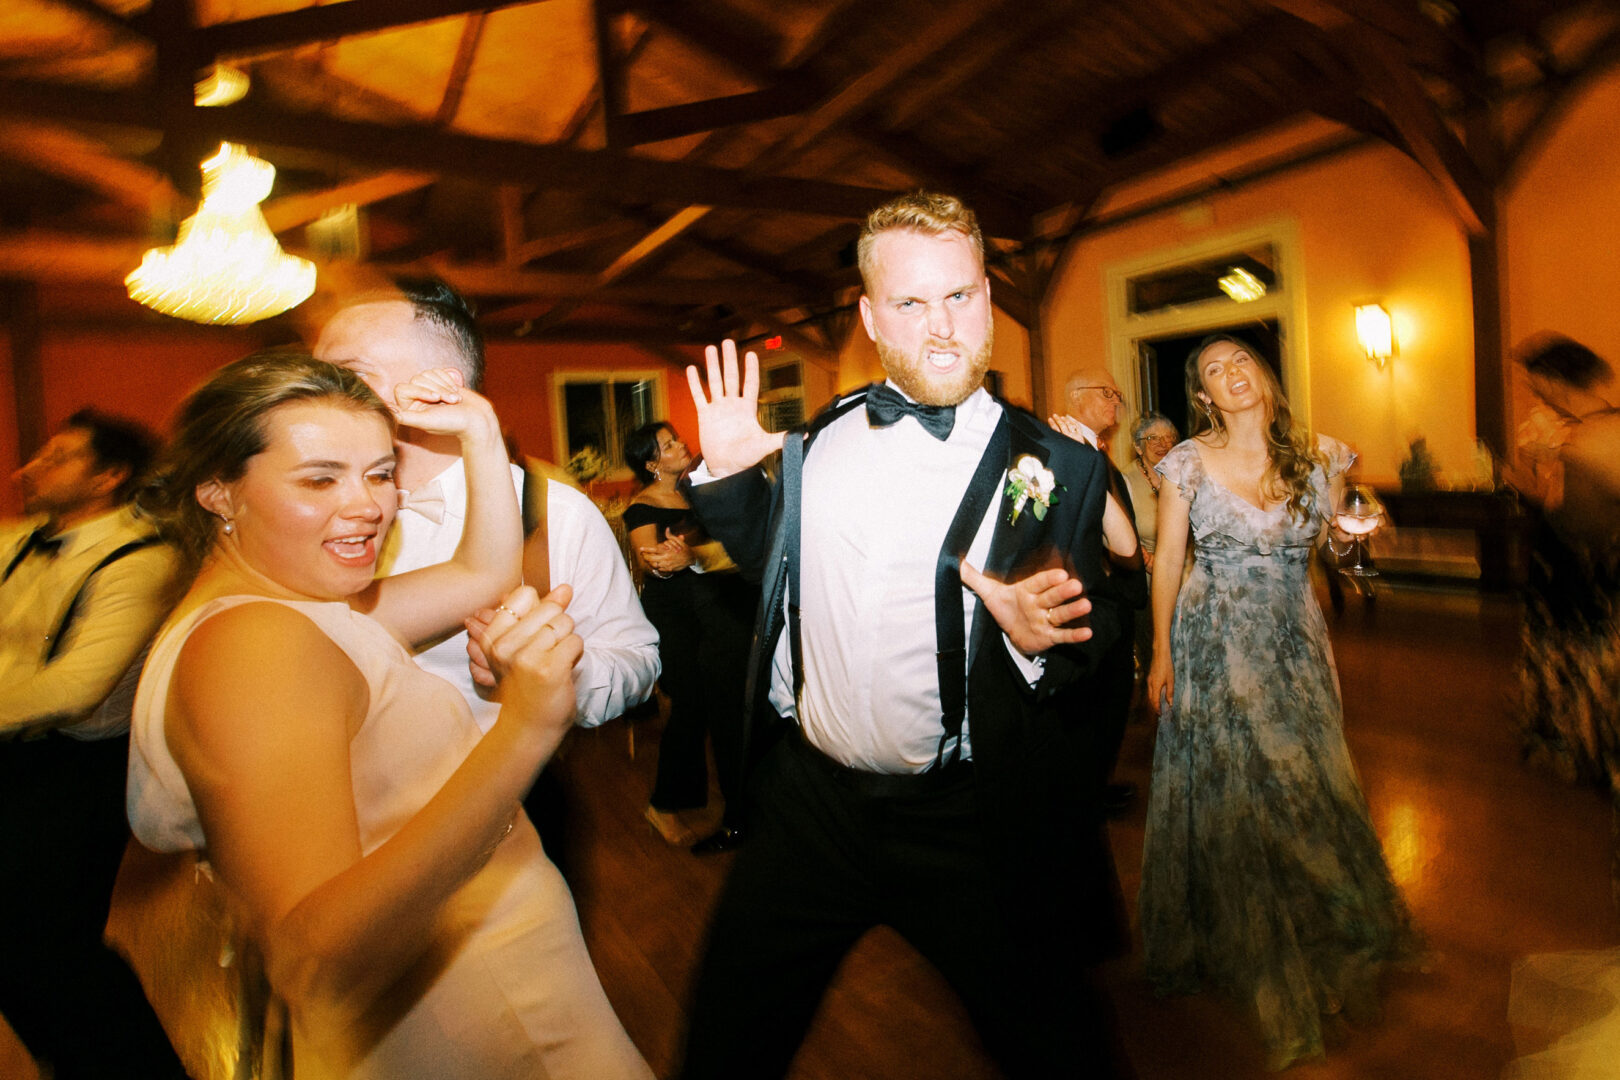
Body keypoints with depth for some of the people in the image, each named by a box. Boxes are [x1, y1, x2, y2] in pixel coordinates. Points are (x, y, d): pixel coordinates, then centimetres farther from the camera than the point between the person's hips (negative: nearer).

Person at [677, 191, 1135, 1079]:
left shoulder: (1057, 469, -9)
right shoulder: (824, 437, 1)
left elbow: (1093, 648, -6)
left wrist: (1036, 637, -28)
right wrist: (724, 473, -1)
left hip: (965, 828, -3)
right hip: (805, 797, 4)